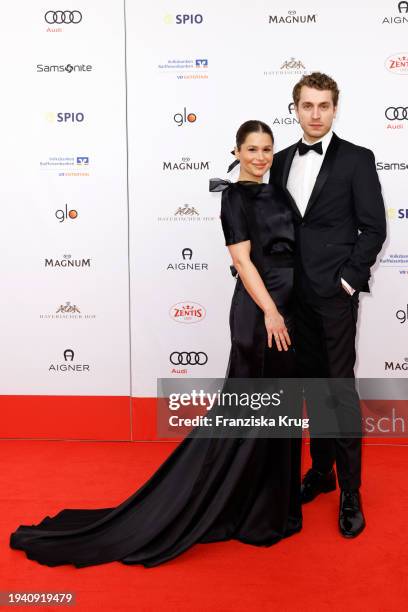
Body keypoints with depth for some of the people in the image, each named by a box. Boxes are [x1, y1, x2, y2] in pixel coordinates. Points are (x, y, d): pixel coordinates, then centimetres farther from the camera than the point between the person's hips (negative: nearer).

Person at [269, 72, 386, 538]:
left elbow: (373, 228, -7)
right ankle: (321, 470, 27)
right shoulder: (282, 161, 11)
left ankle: (350, 492, 9)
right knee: (313, 384, 13)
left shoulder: (356, 159, -4)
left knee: (341, 389, -2)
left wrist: (348, 280, -11)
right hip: (295, 291, 5)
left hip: (335, 291, -5)